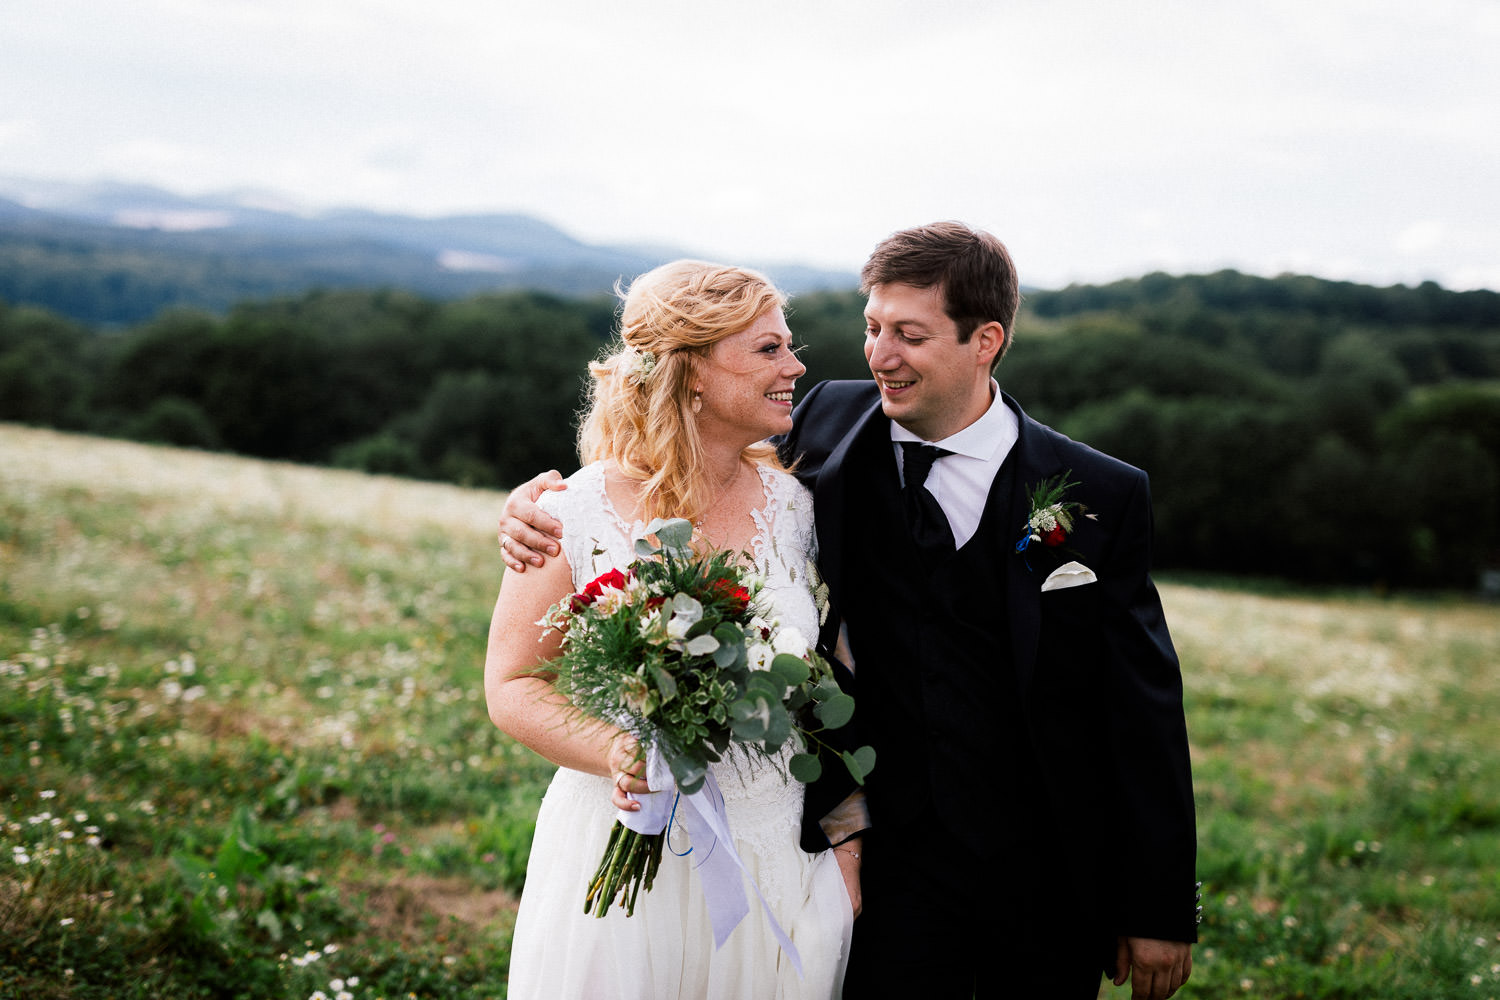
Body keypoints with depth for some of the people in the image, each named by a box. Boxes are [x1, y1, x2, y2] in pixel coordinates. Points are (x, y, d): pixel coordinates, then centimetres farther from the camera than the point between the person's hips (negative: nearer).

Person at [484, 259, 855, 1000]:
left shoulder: (791, 503, -1)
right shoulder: (576, 515, -11)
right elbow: (512, 684, -5)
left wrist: (846, 853, 3)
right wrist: (612, 753, -22)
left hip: (777, 868, 3)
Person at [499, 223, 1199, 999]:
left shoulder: (1101, 497, -8)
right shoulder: (833, 425, -3)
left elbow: (1145, 713, -4)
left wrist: (1162, 910, -1)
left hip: (1050, 884, 0)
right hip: (895, 868, 1)